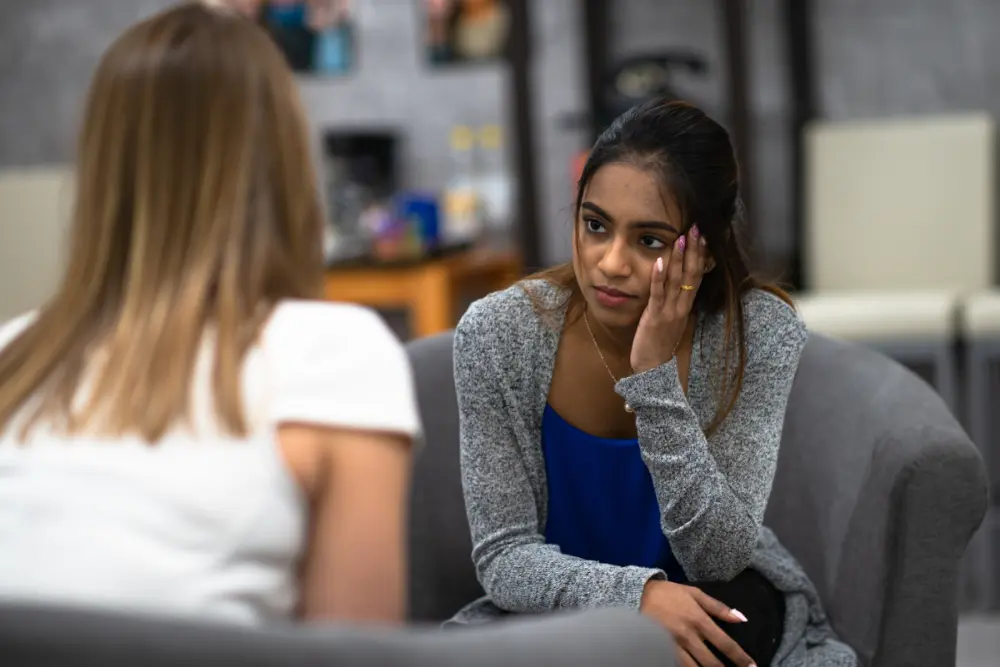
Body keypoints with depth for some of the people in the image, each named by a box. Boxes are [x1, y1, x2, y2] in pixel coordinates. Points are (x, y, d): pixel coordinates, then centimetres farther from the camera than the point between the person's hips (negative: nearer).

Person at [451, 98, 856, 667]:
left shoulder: (760, 335, -20)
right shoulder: (497, 335, -18)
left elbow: (717, 558, -23)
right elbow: (504, 557, -15)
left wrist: (657, 373, -33)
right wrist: (636, 592, -34)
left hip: (716, 608, 0)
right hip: (563, 610, 1)